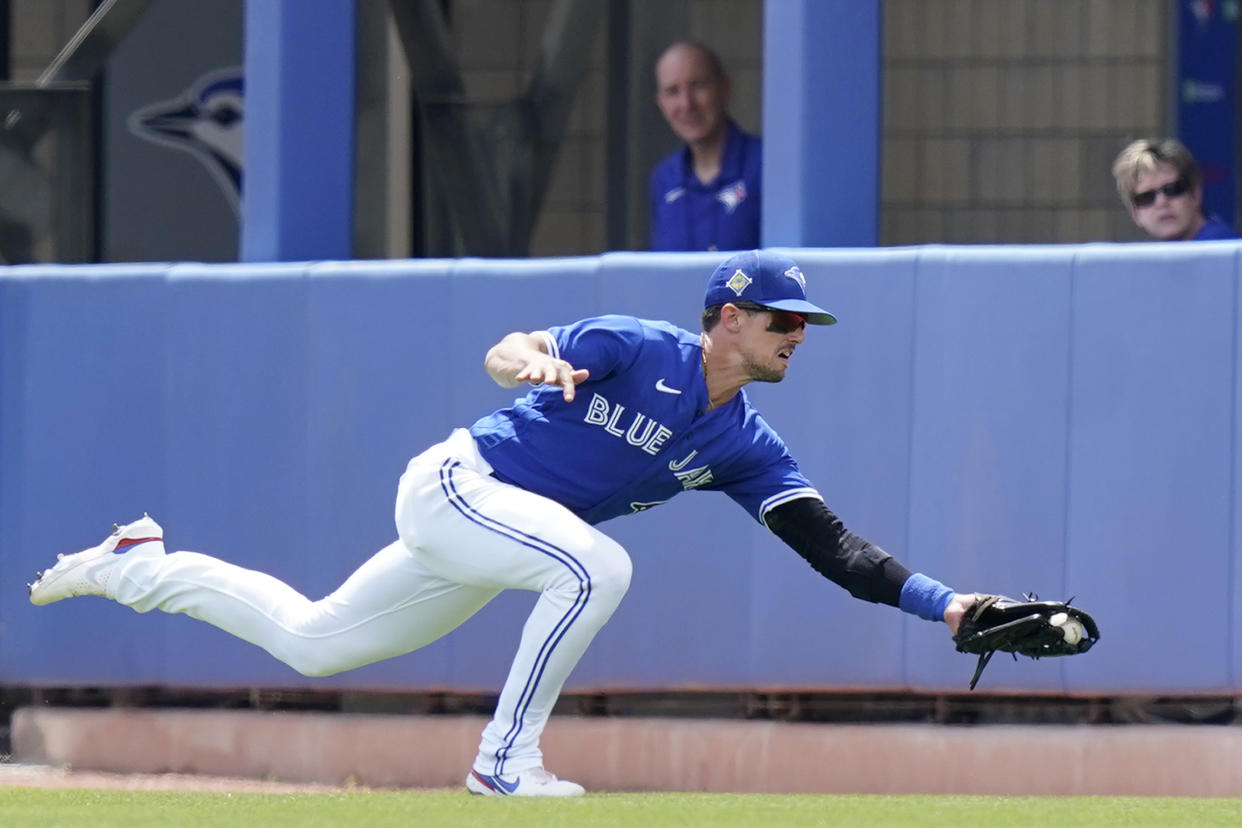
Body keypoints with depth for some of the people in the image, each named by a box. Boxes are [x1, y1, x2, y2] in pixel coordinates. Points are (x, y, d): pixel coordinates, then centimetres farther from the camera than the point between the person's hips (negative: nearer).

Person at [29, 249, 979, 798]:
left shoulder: (747, 446, 0)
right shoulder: (641, 349, -15)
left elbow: (833, 546, -5)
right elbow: (506, 351, -20)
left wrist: (941, 602, -17)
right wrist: (532, 359, -45)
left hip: (490, 536, 7)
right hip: (455, 484, -7)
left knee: (311, 641, 15)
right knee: (597, 564, -31)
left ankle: (135, 564, 34)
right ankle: (507, 760, -20)